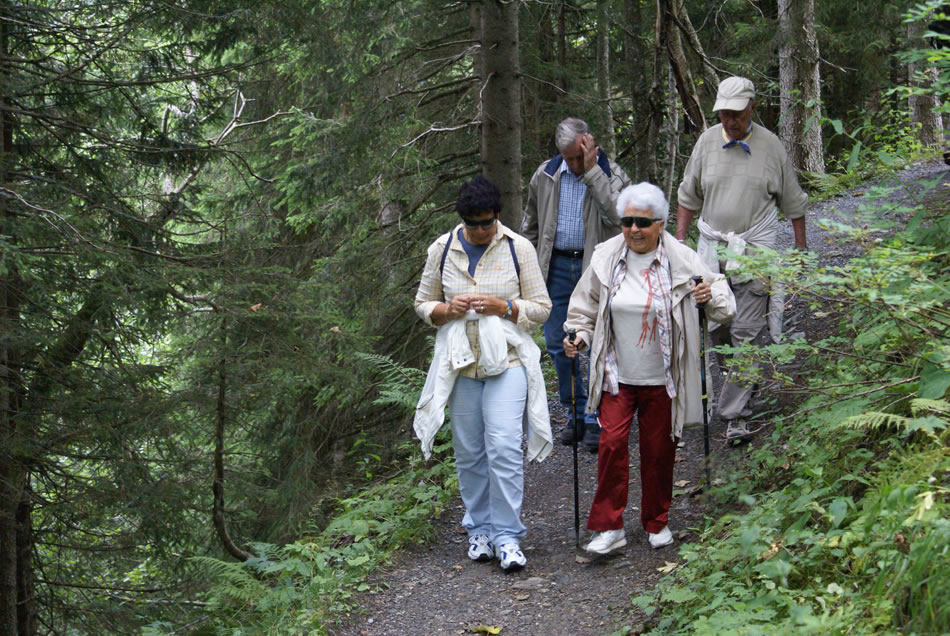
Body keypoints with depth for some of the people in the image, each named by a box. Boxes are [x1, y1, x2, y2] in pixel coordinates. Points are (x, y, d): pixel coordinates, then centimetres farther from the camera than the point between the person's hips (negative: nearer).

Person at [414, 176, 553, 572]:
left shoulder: (518, 249, -1)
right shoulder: (442, 249, 4)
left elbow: (541, 308, 2)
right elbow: (423, 304, 12)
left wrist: (503, 307, -15)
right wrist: (447, 310, -10)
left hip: (506, 362, -3)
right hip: (460, 363, 3)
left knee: (504, 448, -12)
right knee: (469, 452, 7)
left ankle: (507, 536, -5)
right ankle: (479, 531, 20)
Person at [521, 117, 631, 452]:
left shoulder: (612, 174, -6)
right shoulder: (545, 176, 5)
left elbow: (616, 213, -27)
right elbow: (531, 225, 17)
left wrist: (592, 170, -24)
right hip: (556, 265, 4)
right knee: (557, 344, 6)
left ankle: (595, 418, 7)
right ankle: (576, 414, 19)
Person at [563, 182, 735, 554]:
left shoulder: (682, 260, -6)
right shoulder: (606, 258, -1)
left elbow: (723, 303, 3)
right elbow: (586, 305, 12)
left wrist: (712, 295, -19)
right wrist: (578, 336, -5)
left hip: (662, 379, -1)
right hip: (617, 376, 1)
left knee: (659, 450, 9)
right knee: (611, 444, -9)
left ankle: (657, 522, 27)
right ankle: (608, 527, 0)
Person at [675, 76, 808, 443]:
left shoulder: (771, 146, 0)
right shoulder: (707, 142, 5)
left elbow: (792, 202, 9)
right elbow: (689, 196, 14)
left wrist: (801, 247, 11)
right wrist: (680, 239, 10)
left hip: (754, 250, -3)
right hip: (712, 247, 3)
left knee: (747, 332, -9)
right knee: (714, 326, 7)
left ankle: (735, 415, -8)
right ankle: (742, 381, 31)